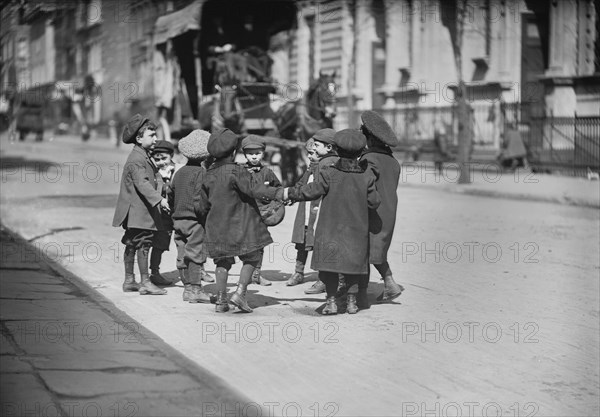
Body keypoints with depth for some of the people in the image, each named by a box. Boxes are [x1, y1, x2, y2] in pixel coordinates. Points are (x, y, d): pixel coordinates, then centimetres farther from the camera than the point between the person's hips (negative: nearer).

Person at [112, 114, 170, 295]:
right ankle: (145, 282, -1)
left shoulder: (144, 156, 16)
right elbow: (142, 183, -28)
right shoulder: (136, 159, -18)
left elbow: (153, 179, 22)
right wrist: (159, 200, -34)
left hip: (137, 211, 11)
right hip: (138, 210, -11)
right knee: (143, 244, -6)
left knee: (132, 244, 14)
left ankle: (129, 280, 22)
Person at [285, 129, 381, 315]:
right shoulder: (366, 176, -5)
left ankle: (331, 300, 1)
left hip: (331, 228, -2)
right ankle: (352, 300, 12)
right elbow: (374, 202, -1)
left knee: (330, 264, 4)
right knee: (353, 263, 11)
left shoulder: (329, 175, -12)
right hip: (356, 230, 2)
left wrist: (288, 193, 4)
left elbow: (309, 191, -9)